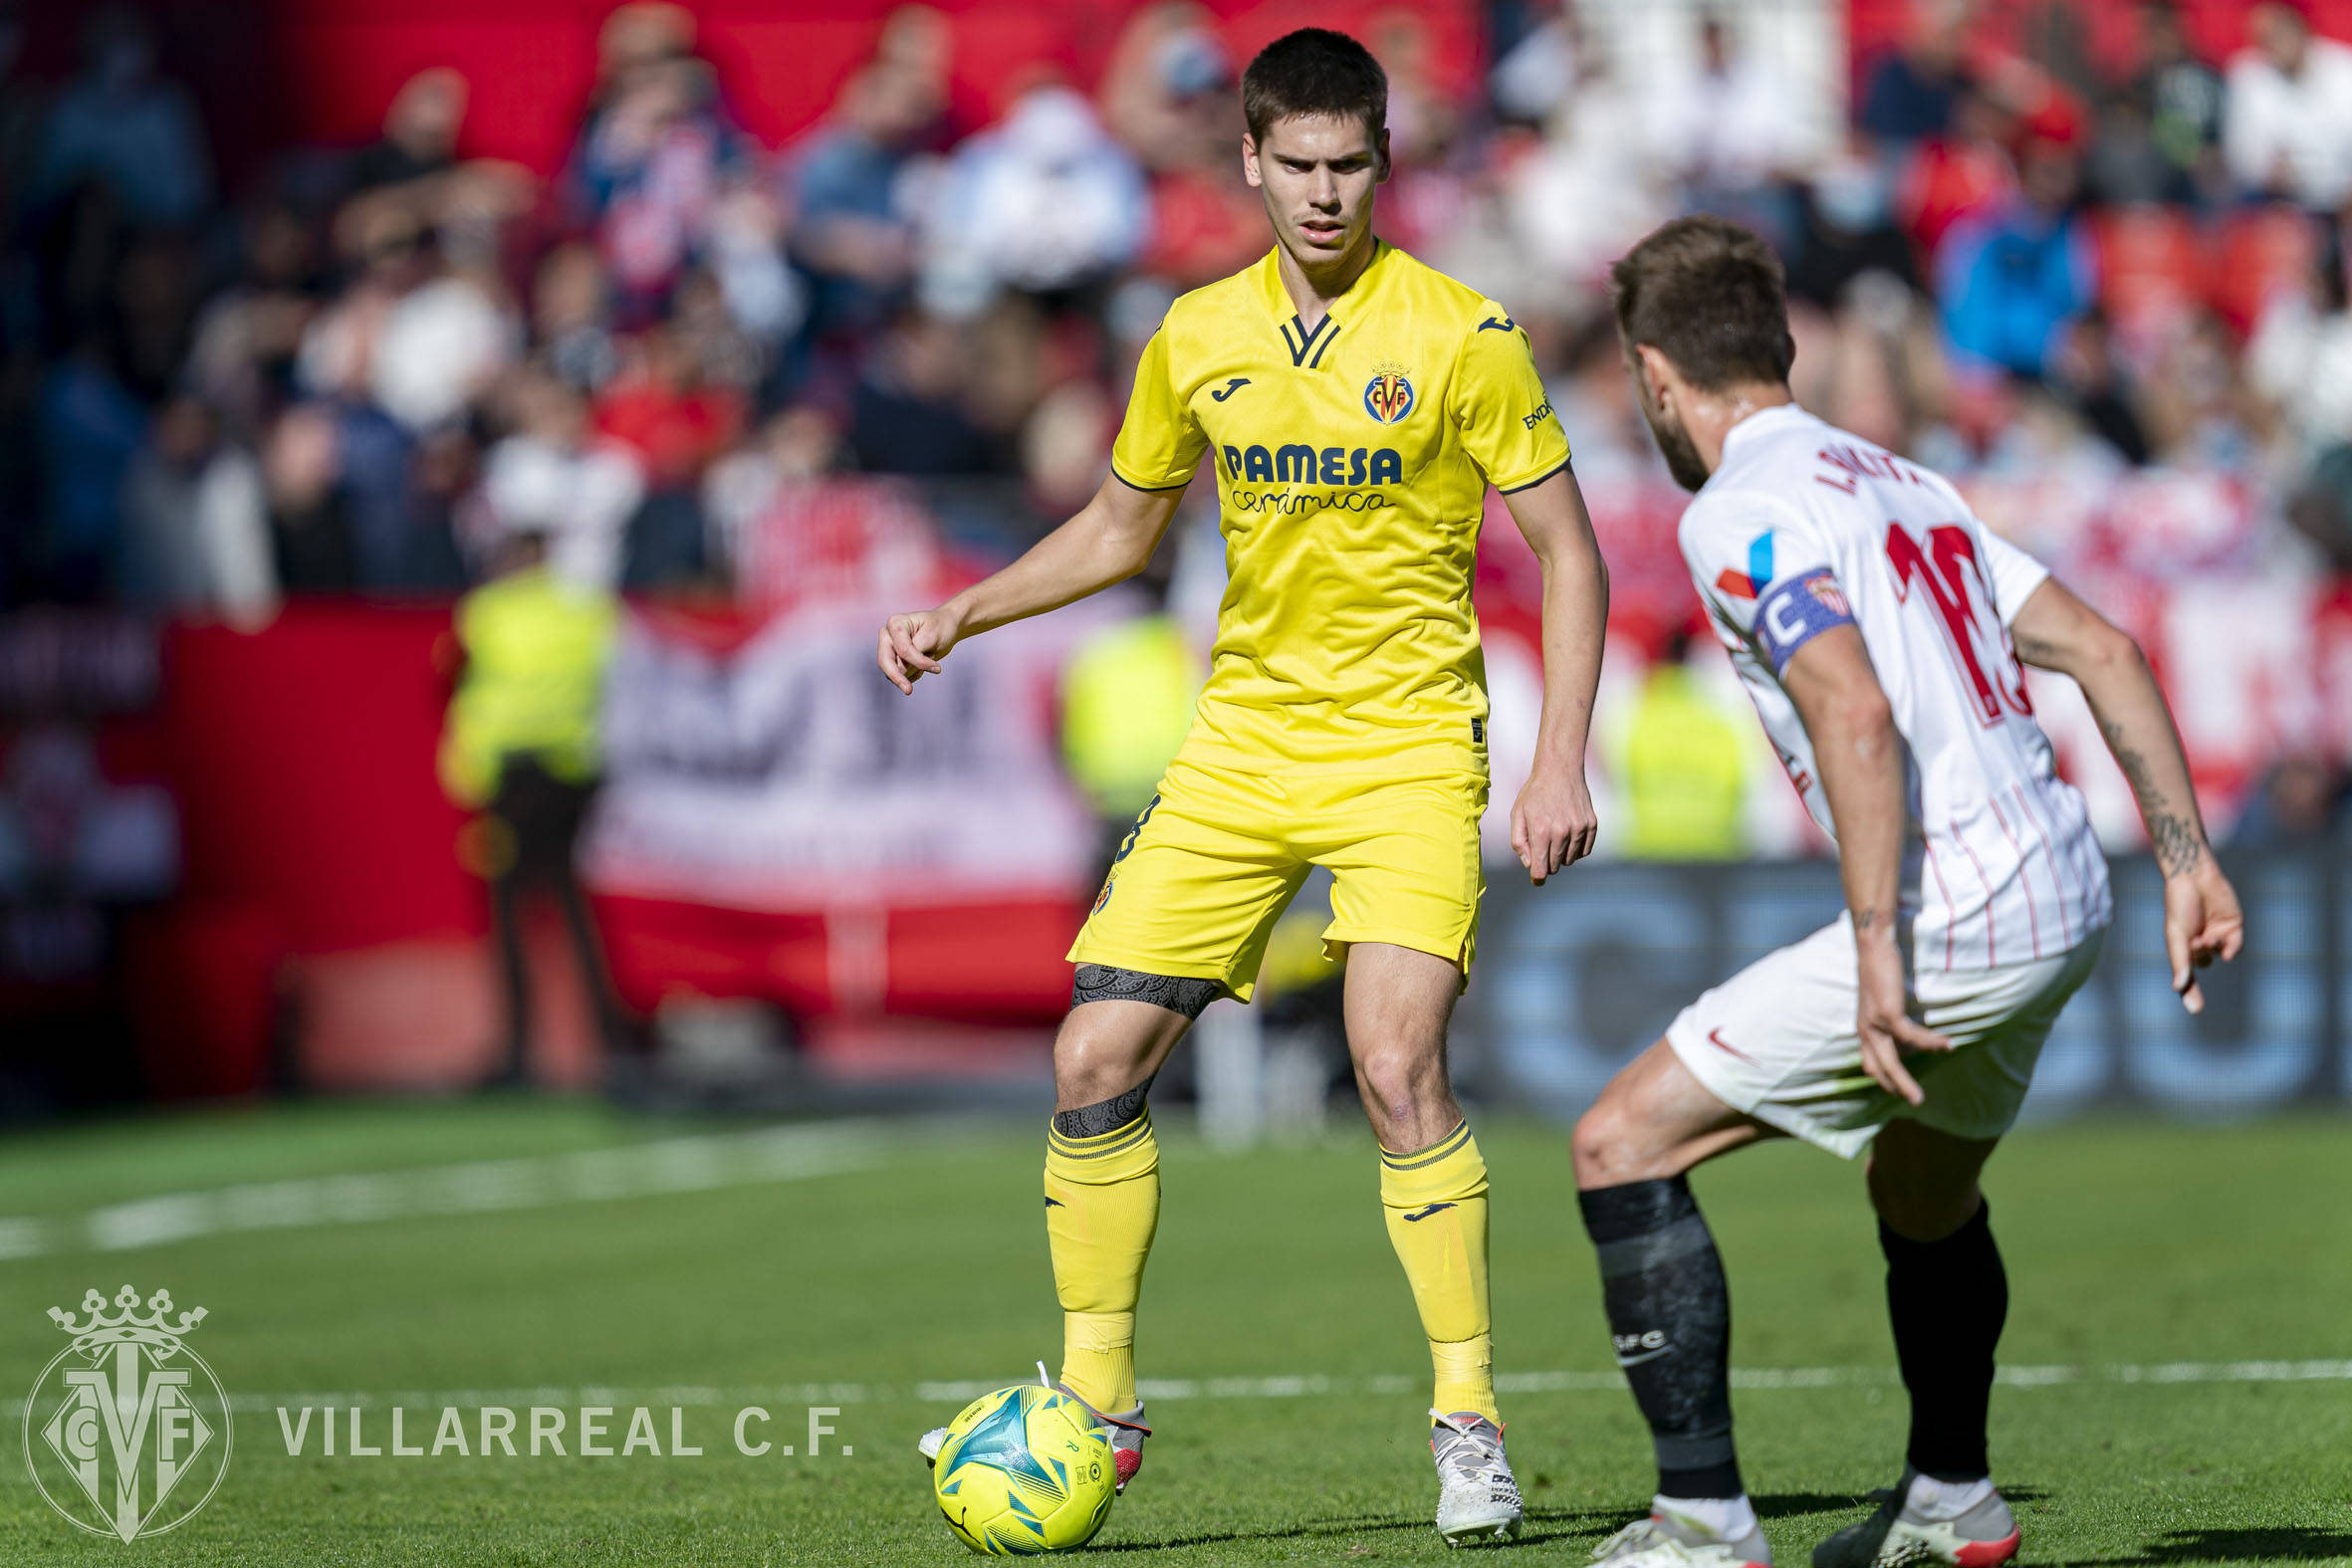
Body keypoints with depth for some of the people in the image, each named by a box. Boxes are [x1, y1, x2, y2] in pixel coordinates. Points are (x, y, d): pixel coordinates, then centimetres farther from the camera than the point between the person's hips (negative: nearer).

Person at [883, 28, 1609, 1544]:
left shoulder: (1461, 334, -7)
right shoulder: (1198, 338, 6)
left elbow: (1568, 548, -3)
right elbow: (1120, 526, 21)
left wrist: (1562, 758, -11)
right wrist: (962, 617, 9)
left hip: (1407, 748, -4)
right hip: (1242, 741, 4)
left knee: (1399, 1068, -21)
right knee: (1096, 1064, -3)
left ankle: (1471, 1424, -9)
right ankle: (1096, 1402, 12)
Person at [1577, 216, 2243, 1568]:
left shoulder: (1740, 510, -9)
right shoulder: (1895, 480, 19)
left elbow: (1855, 713, -23)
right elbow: (2102, 651, 15)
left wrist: (1877, 948, -24)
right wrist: (2191, 862, 15)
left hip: (1952, 924, -9)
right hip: (2065, 900, 9)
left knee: (1624, 1145, -4)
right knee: (1927, 1199, 33)